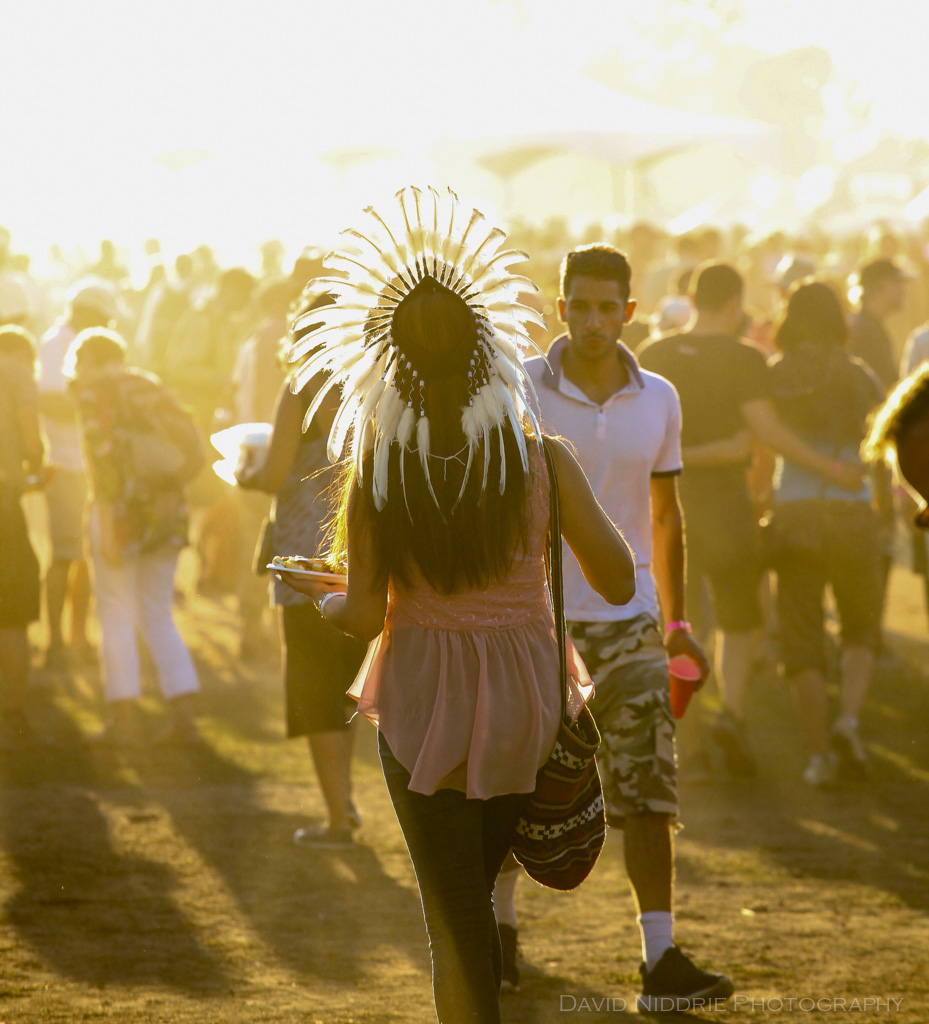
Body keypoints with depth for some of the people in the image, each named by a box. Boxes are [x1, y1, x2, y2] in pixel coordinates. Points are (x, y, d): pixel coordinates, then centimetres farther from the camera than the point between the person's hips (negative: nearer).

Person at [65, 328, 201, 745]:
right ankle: (184, 715, 4)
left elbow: (104, 452, -16)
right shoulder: (152, 389, 16)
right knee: (158, 617, 12)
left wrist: (105, 520, -19)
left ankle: (123, 719, 2)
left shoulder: (95, 390, -4)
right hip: (168, 506, 6)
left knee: (116, 616, 3)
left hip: (121, 507, -6)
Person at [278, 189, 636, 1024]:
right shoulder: (541, 462, -10)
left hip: (425, 702, -2)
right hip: (526, 701, 2)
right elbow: (619, 584, -5)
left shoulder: (376, 480, -11)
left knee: (455, 918, 7)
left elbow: (366, 617, -10)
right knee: (476, 889, 22)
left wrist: (319, 597, 12)